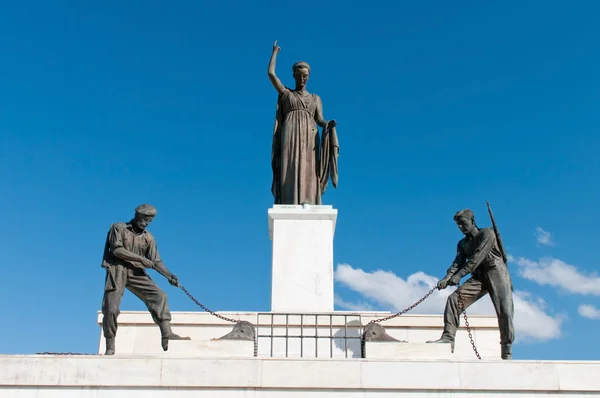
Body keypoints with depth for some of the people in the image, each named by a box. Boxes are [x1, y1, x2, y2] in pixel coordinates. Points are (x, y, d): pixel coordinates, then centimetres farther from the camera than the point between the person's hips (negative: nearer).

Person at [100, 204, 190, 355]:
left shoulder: (148, 238, 11)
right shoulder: (118, 228, 2)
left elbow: (156, 261, 8)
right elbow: (117, 249, -11)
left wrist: (169, 275, -9)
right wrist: (141, 259, -16)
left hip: (137, 273, 3)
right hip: (117, 270, -3)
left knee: (159, 296, -14)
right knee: (111, 309, -10)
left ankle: (167, 335, -20)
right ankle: (110, 348, 3)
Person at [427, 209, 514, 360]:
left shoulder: (487, 233, -3)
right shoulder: (463, 244, 17)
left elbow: (477, 257, -17)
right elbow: (458, 262, 1)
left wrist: (459, 275, -27)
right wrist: (447, 278, -21)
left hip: (496, 273, -5)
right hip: (478, 277, 5)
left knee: (504, 311, -17)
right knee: (454, 298, -16)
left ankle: (507, 352, -8)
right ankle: (448, 337, -23)